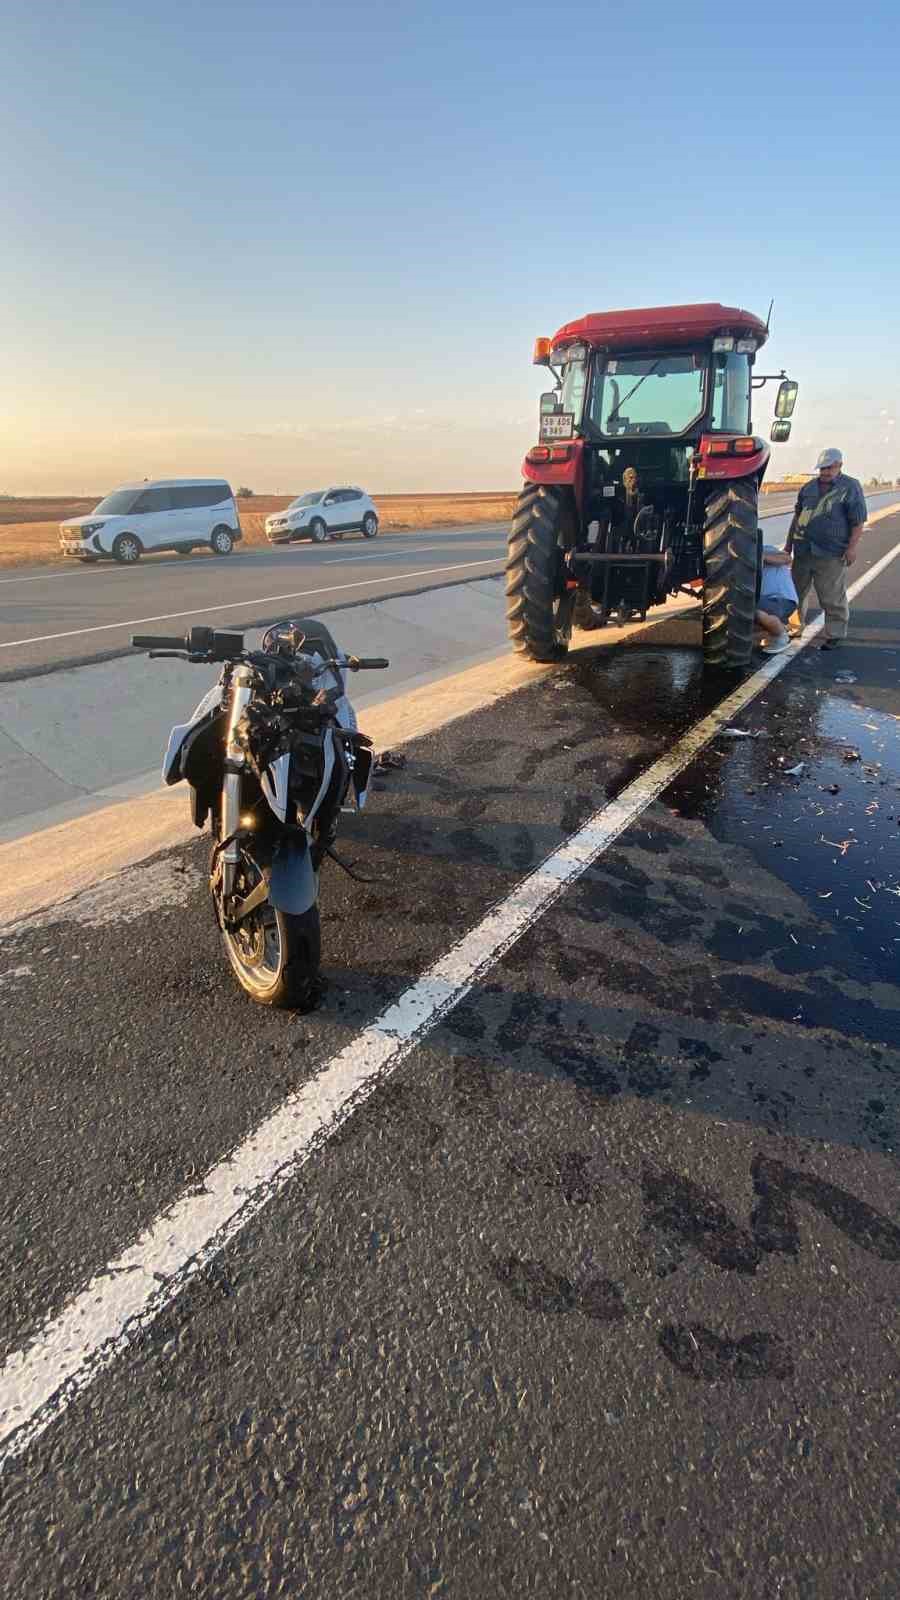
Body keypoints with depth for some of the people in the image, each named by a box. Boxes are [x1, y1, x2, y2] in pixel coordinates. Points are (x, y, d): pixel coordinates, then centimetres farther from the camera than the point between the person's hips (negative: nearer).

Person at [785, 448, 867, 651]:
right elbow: (797, 516, 21)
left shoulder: (851, 487, -2)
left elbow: (858, 521, -5)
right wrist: (789, 542, 19)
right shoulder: (809, 487, 13)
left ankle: (835, 634, 9)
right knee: (796, 591, 13)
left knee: (832, 598, 0)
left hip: (831, 555, -5)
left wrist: (852, 547, -13)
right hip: (803, 550, 5)